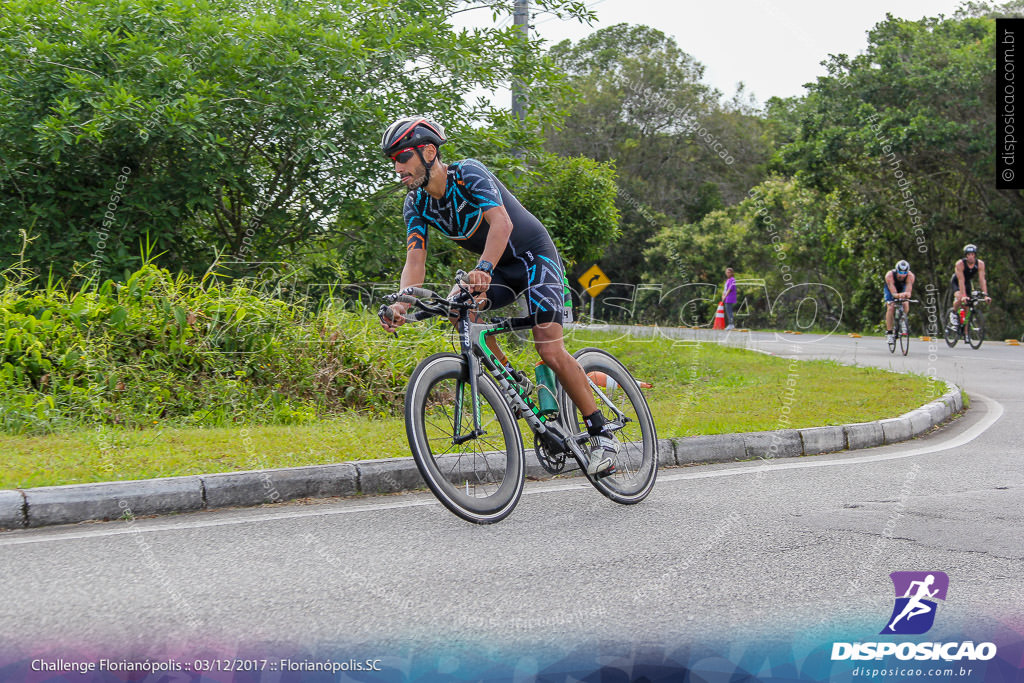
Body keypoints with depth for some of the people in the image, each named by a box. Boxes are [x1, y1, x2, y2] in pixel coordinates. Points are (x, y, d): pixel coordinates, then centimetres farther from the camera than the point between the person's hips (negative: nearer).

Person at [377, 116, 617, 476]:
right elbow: (415, 259, -15)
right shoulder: (416, 204, -6)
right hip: (500, 268, 7)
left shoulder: (469, 173, -25)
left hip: (535, 256, -7)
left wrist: (483, 269, -58)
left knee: (550, 351, -18)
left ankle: (602, 432, -5)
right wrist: (402, 303, -35)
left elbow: (501, 223, -40)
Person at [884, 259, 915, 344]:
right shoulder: (889, 275, -38)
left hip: (902, 289, 2)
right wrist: (898, 295, -66)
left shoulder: (910, 276, -34)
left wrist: (906, 294, -66)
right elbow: (893, 292, -44)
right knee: (890, 307, -22)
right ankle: (889, 333, -17)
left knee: (906, 306, -21)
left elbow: (909, 291, -42)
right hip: (891, 289, -2)